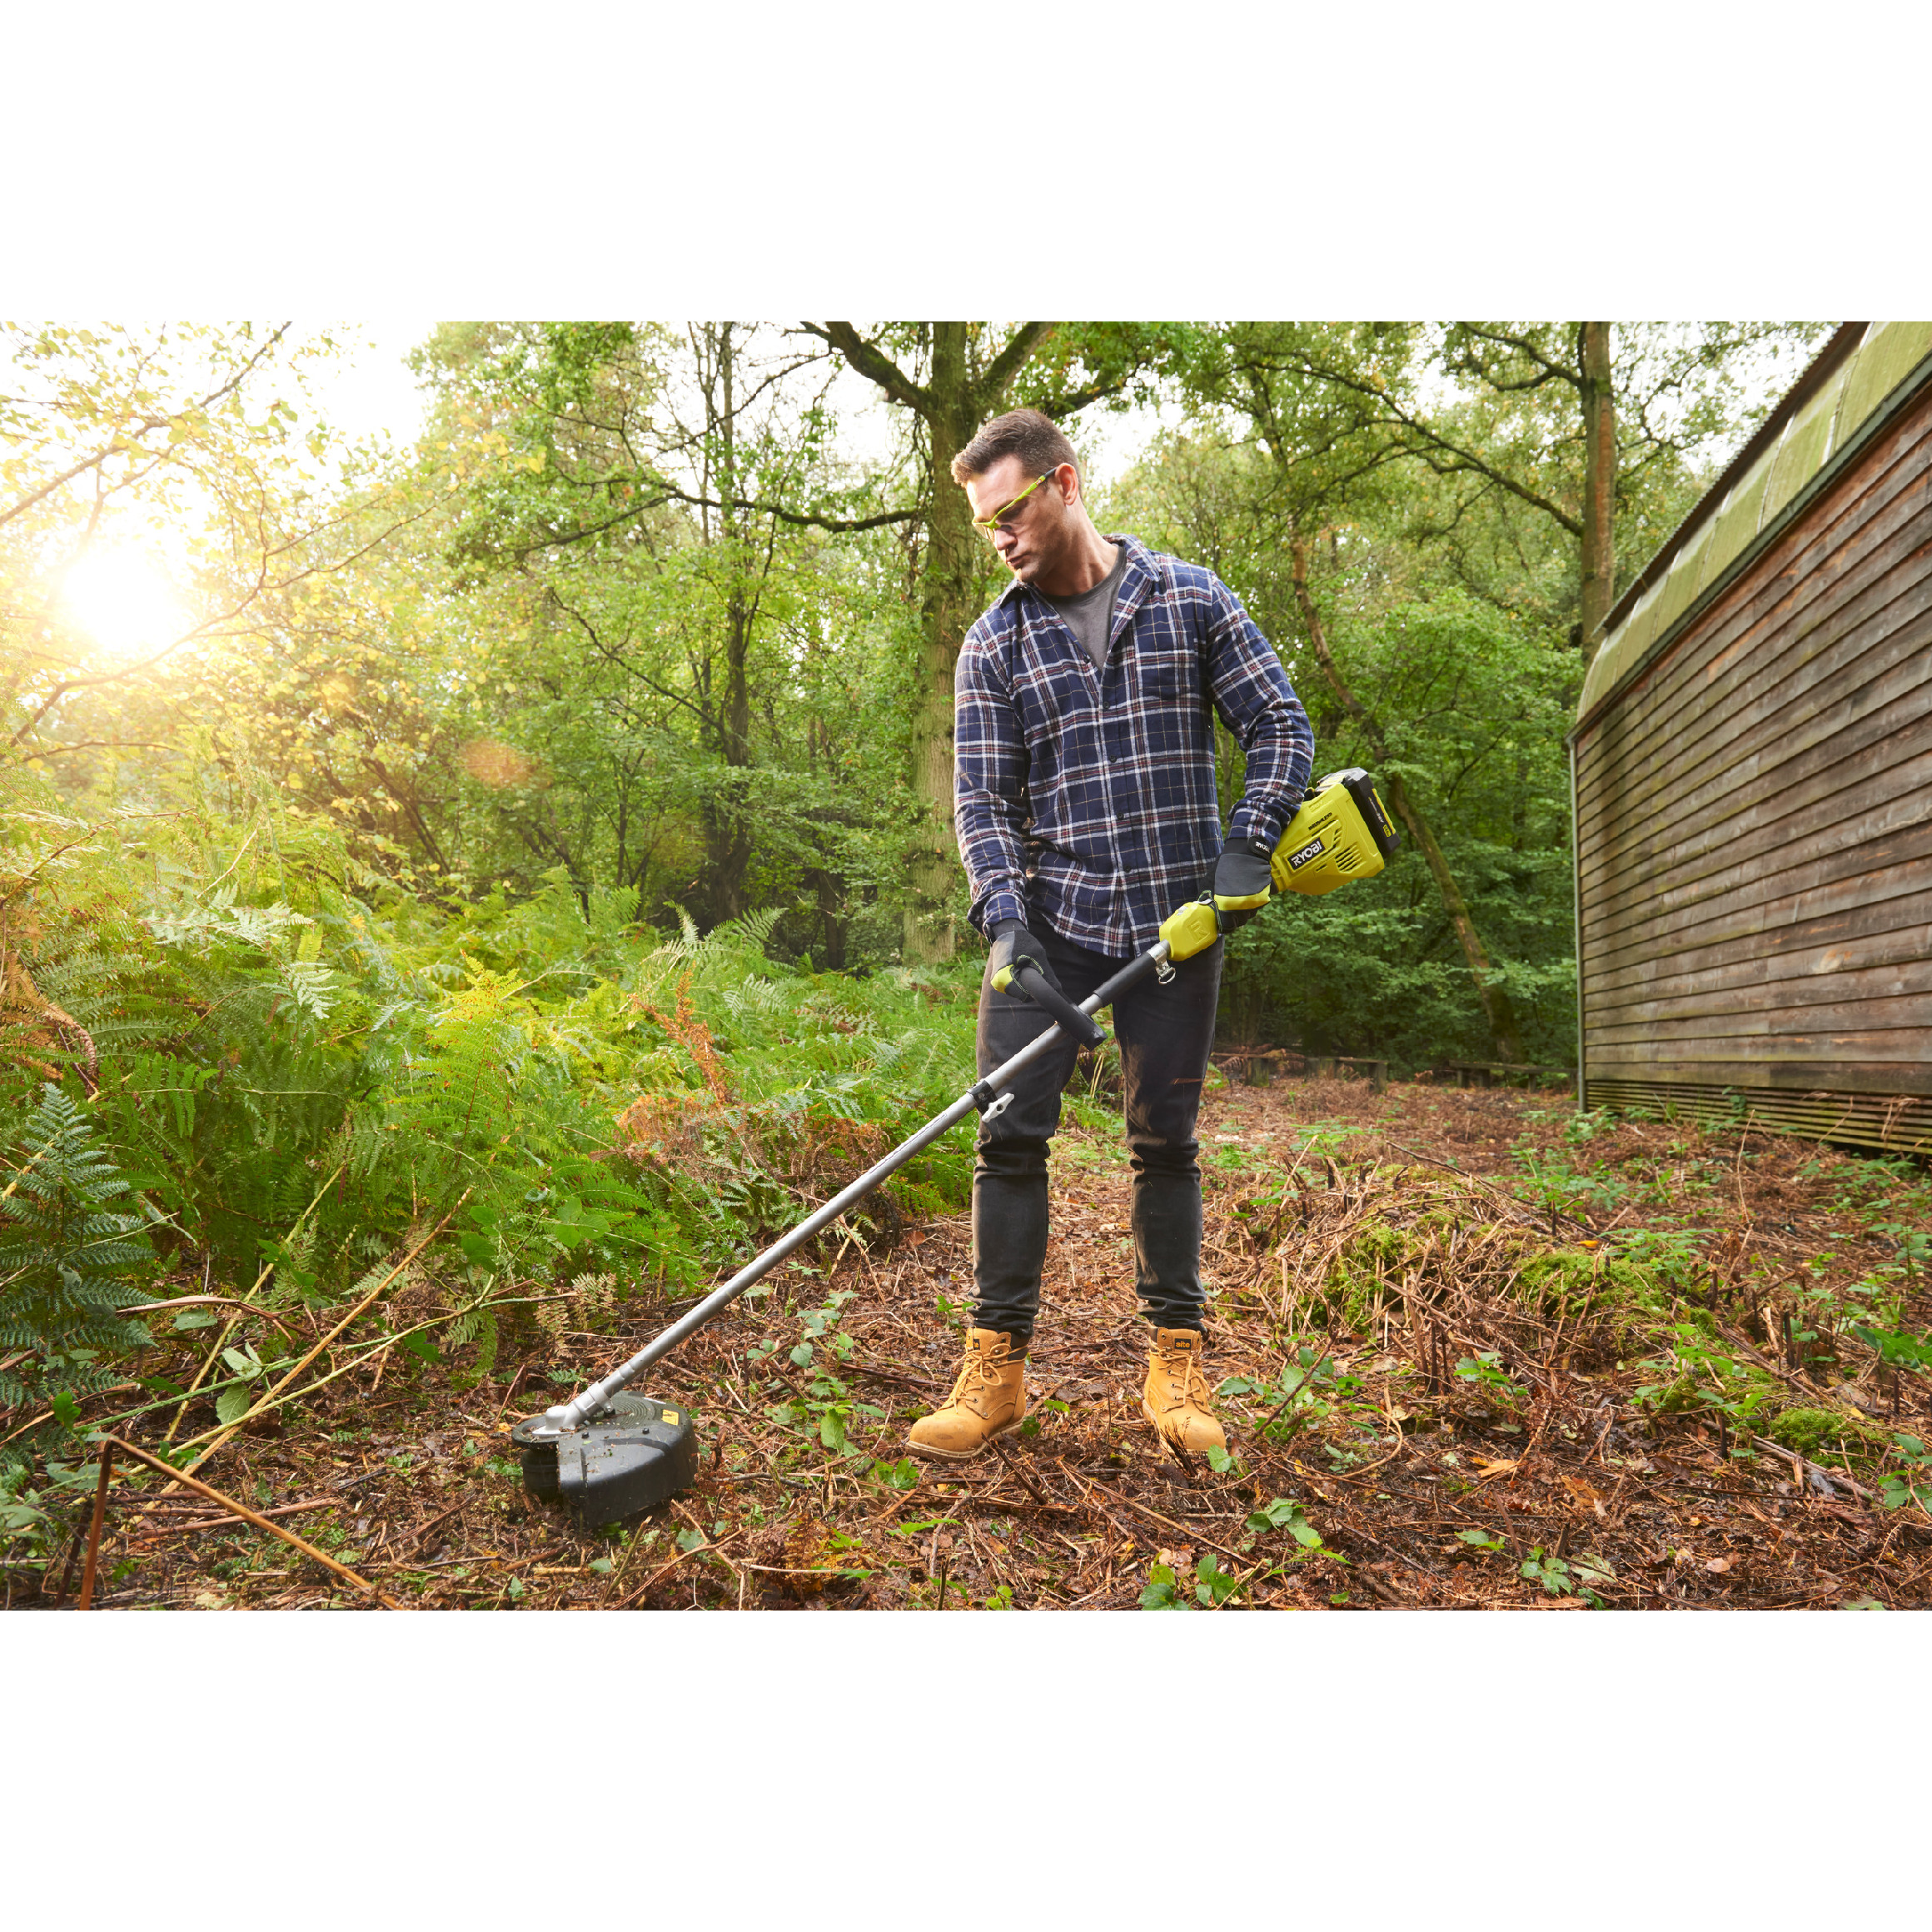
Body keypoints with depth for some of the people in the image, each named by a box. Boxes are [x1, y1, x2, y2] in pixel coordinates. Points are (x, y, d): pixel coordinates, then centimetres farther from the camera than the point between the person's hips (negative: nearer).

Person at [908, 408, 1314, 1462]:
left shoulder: (1192, 600, 5)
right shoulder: (993, 643, 6)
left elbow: (1280, 725, 5)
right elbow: (980, 795, -1)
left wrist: (1251, 844, -11)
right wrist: (1004, 916, -16)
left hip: (1174, 925, -1)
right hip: (1044, 926, 1)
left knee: (1166, 1142, 7)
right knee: (1009, 1137, -3)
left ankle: (1176, 1367, 21)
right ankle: (995, 1367, 10)